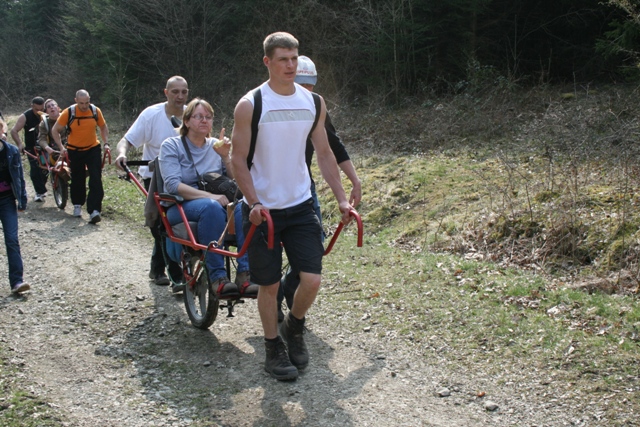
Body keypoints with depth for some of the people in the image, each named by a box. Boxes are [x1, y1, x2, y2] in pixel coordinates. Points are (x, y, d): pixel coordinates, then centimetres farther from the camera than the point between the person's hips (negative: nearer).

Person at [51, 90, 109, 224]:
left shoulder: (95, 111, -8)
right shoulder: (68, 113, -14)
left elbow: (103, 127, 9)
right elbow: (55, 130, -6)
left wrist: (106, 143, -2)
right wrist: (61, 147, -14)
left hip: (93, 149, 1)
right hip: (74, 151, 0)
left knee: (96, 180, -11)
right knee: (77, 180, 10)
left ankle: (94, 210, -15)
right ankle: (77, 205, 32)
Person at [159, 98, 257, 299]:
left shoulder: (215, 146, 14)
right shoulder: (171, 146, 3)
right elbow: (173, 185, -13)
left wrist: (225, 156, -9)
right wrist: (210, 196, -24)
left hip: (215, 202, 4)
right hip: (181, 207, -3)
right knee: (211, 207, -38)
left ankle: (245, 274, -36)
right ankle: (218, 277, -37)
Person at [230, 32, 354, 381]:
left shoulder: (314, 103, 4)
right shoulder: (250, 105, -9)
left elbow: (324, 154, 10)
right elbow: (238, 159, -8)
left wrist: (341, 199, 3)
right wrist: (254, 203, -19)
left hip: (301, 205, 3)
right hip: (263, 208, -3)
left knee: (312, 279, -4)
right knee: (269, 284, 4)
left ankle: (294, 327, 26)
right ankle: (273, 349, 24)